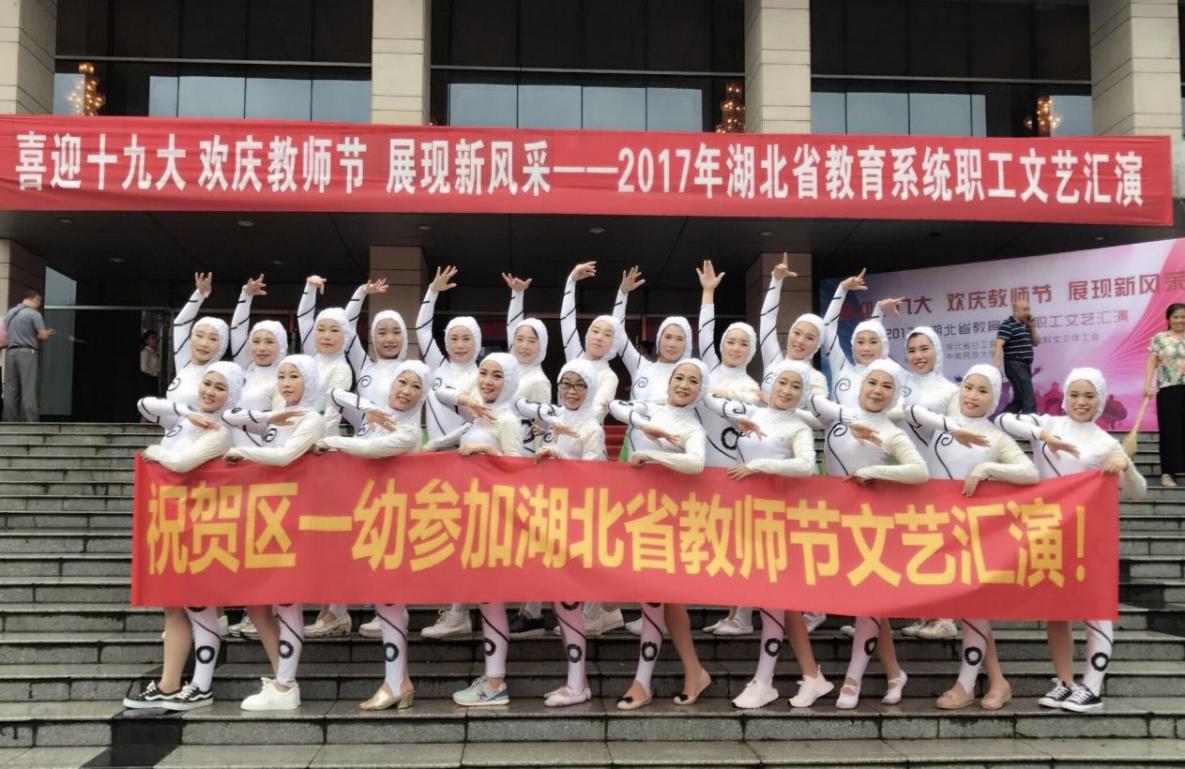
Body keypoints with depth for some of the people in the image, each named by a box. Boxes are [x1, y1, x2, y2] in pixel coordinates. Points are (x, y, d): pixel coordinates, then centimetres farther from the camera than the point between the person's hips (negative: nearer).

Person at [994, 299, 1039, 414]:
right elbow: (999, 346, -19)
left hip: (1026, 366, 9)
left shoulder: (1026, 325, 15)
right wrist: (997, 367, -29)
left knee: (1019, 400, 14)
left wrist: (1033, 328, 6)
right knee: (1029, 400, -13)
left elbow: (1036, 343, 22)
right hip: (1015, 366, -9)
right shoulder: (1007, 325, -10)